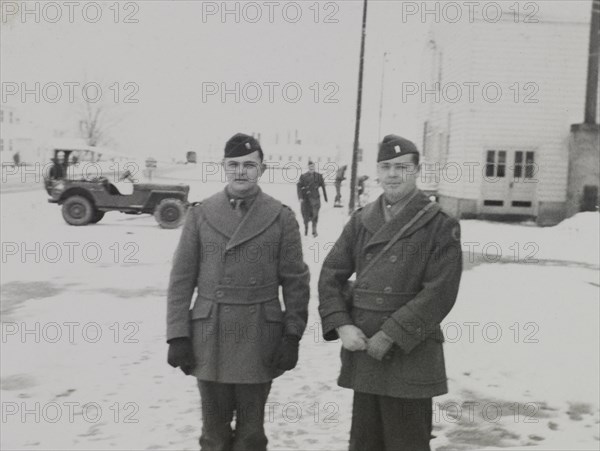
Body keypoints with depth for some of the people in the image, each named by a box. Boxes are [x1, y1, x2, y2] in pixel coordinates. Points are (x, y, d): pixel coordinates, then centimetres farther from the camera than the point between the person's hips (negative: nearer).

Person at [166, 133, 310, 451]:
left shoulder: (282, 218, 0)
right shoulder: (200, 215, 3)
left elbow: (295, 282, 1)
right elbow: (181, 279, 2)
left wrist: (292, 335, -5)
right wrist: (177, 335, -3)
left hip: (260, 340, -1)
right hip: (209, 338, 1)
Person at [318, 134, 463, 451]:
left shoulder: (440, 226, -5)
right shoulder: (361, 221, 9)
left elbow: (440, 292, -13)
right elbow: (331, 274, 8)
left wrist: (390, 336, -17)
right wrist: (341, 325, -8)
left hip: (410, 355, -4)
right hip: (361, 350, 4)